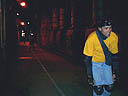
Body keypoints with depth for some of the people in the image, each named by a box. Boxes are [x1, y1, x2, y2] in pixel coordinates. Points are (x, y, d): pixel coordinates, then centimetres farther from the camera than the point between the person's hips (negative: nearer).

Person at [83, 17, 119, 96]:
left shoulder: (114, 37, -16)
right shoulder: (92, 38, -28)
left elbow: (115, 55, -1)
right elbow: (87, 58, -20)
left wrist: (115, 72, 2)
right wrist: (89, 76, -18)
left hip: (106, 62, 4)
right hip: (94, 63, -4)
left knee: (109, 87, 2)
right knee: (98, 88, -12)